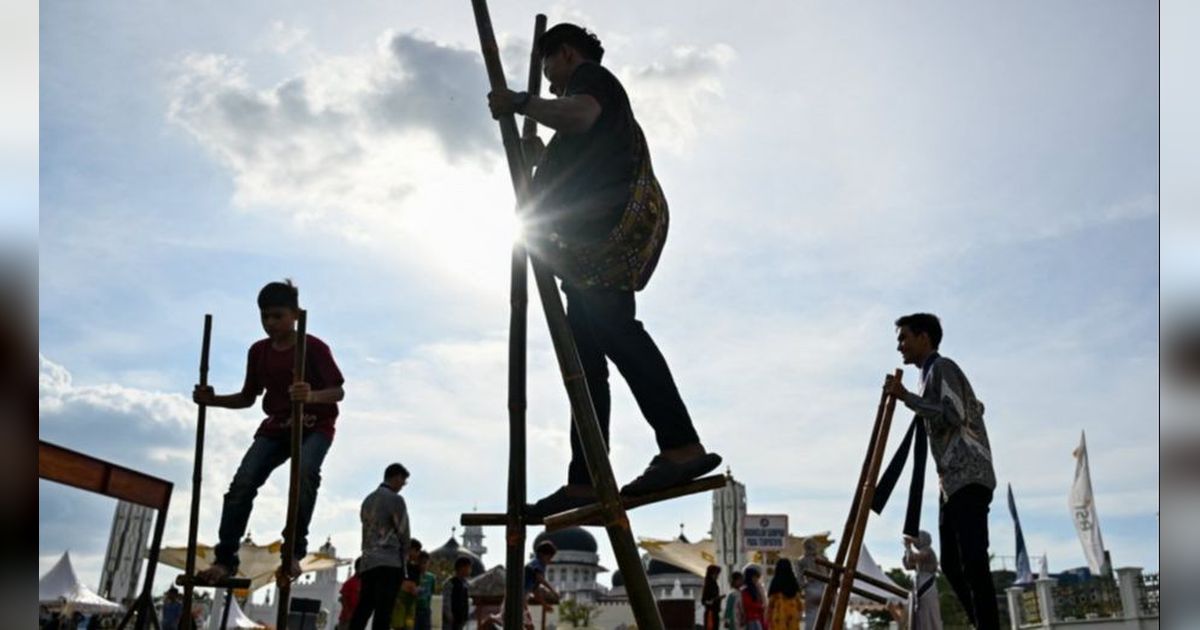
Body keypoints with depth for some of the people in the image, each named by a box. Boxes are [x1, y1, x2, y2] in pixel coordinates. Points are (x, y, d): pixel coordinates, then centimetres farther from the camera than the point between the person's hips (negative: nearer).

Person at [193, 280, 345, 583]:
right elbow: (248, 398, 11)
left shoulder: (314, 347, -14)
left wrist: (312, 395, -41)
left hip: (315, 425, -5)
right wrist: (213, 399, -7)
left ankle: (294, 552, -24)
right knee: (242, 483, -12)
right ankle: (225, 559, -5)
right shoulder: (258, 351, 3)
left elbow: (338, 392, -19)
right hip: (275, 426, 5)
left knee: (305, 474, -33)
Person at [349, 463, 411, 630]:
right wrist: (403, 555, 13)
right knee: (382, 613, -10)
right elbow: (403, 532, -3)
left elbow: (369, 530, 17)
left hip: (367, 561, 7)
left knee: (362, 611, 6)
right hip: (389, 562, -7)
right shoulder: (395, 499, -5)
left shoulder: (368, 500, 18)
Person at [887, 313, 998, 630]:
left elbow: (954, 416, -17)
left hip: (967, 478, -10)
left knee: (973, 563, -17)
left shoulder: (941, 367, -3)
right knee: (953, 564, 6)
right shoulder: (931, 373, 25)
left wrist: (907, 398, -14)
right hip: (952, 481, 10)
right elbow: (973, 408, 32)